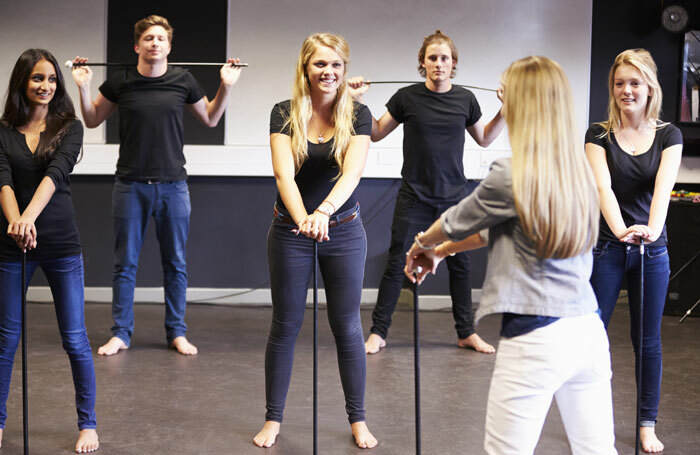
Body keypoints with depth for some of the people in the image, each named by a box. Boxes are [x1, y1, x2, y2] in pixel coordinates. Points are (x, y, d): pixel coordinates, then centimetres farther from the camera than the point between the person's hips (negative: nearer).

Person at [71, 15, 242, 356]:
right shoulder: (120, 82, -1)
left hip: (173, 186, 1)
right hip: (131, 186, 0)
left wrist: (226, 87, 4)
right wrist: (83, 87, -1)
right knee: (125, 263, 5)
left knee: (175, 264, 7)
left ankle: (177, 333, 18)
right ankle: (121, 333, 16)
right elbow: (92, 120, 13)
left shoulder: (183, 81, 1)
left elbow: (210, 119, 16)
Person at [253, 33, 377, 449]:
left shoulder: (358, 115, -7)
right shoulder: (285, 114, -7)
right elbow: (284, 174, -19)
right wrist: (302, 218, -37)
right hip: (290, 231, 0)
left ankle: (358, 420, 22)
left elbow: (352, 172, -22)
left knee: (347, 327, 7)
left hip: (344, 231, 0)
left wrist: (323, 212, -40)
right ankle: (274, 419, 22)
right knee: (285, 326, 8)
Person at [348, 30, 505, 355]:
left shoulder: (465, 99, 1)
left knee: (460, 264, 9)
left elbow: (484, 139, 16)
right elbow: (376, 133, 5)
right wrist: (359, 103, -8)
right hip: (414, 197, -2)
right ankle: (378, 332, 10)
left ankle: (466, 333, 22)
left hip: (454, 197, 2)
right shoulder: (407, 97, -5)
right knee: (397, 264, 1)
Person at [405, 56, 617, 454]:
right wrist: (443, 250, 31)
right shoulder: (580, 171, 8)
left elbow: (455, 222, 6)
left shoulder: (512, 176, -13)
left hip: (535, 338, -7)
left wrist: (420, 246, 27)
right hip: (589, 331, 7)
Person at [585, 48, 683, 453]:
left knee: (648, 340, 9)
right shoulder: (599, 135, -2)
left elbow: (663, 186, -17)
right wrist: (620, 229, -36)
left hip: (652, 250, 1)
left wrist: (652, 229, -36)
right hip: (606, 248, -1)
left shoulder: (668, 136, 1)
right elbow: (604, 187, -17)